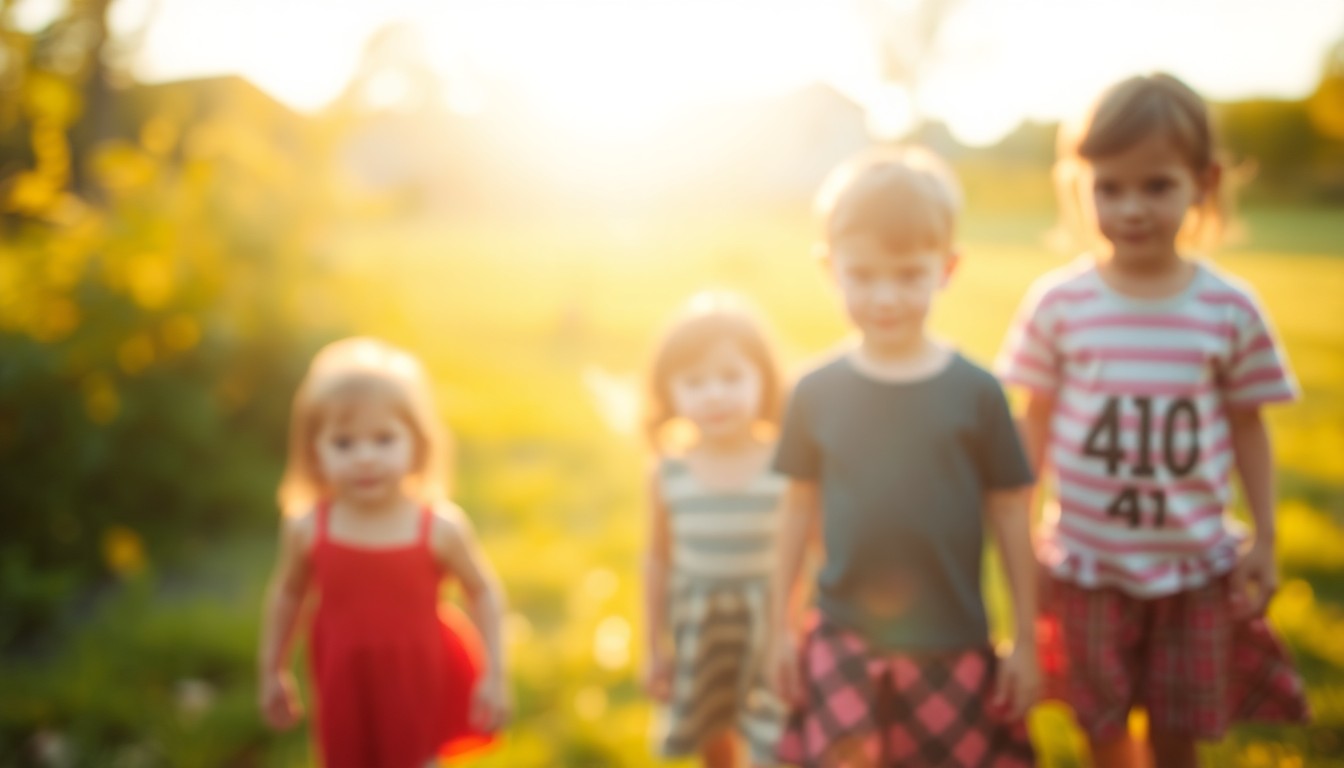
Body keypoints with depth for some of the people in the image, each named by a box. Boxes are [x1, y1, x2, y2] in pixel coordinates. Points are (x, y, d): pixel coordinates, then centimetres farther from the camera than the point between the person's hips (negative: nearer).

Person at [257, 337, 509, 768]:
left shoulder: (442, 528, -22)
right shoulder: (306, 528, -16)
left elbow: (484, 592, -8)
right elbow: (286, 594, 2)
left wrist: (494, 675, -6)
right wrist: (272, 673, 10)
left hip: (417, 682, -1)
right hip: (347, 682, 2)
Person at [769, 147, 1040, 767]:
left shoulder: (976, 393, -7)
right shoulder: (817, 394, -3)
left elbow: (1010, 514, -1)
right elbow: (800, 507, 5)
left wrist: (1026, 640, 2)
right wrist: (782, 626, 8)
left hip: (952, 646, 0)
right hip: (843, 643, 1)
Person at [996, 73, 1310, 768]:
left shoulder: (1231, 310, -8)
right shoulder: (1058, 304, -9)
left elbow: (1247, 425, 1)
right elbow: (1035, 422, -1)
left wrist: (1264, 539, 2)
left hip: (1195, 564, 0)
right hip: (1086, 563, 0)